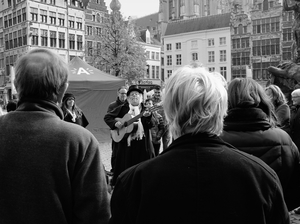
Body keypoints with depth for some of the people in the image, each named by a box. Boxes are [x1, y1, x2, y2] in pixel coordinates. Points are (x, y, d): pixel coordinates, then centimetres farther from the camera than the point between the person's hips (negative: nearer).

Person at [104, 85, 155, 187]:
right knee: (125, 165, 8)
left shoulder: (144, 109, 6)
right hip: (125, 142, -1)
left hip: (142, 143, 1)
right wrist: (115, 123, -10)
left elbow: (150, 125, -4)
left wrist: (148, 116, -23)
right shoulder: (122, 108, 4)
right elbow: (107, 117, 7)